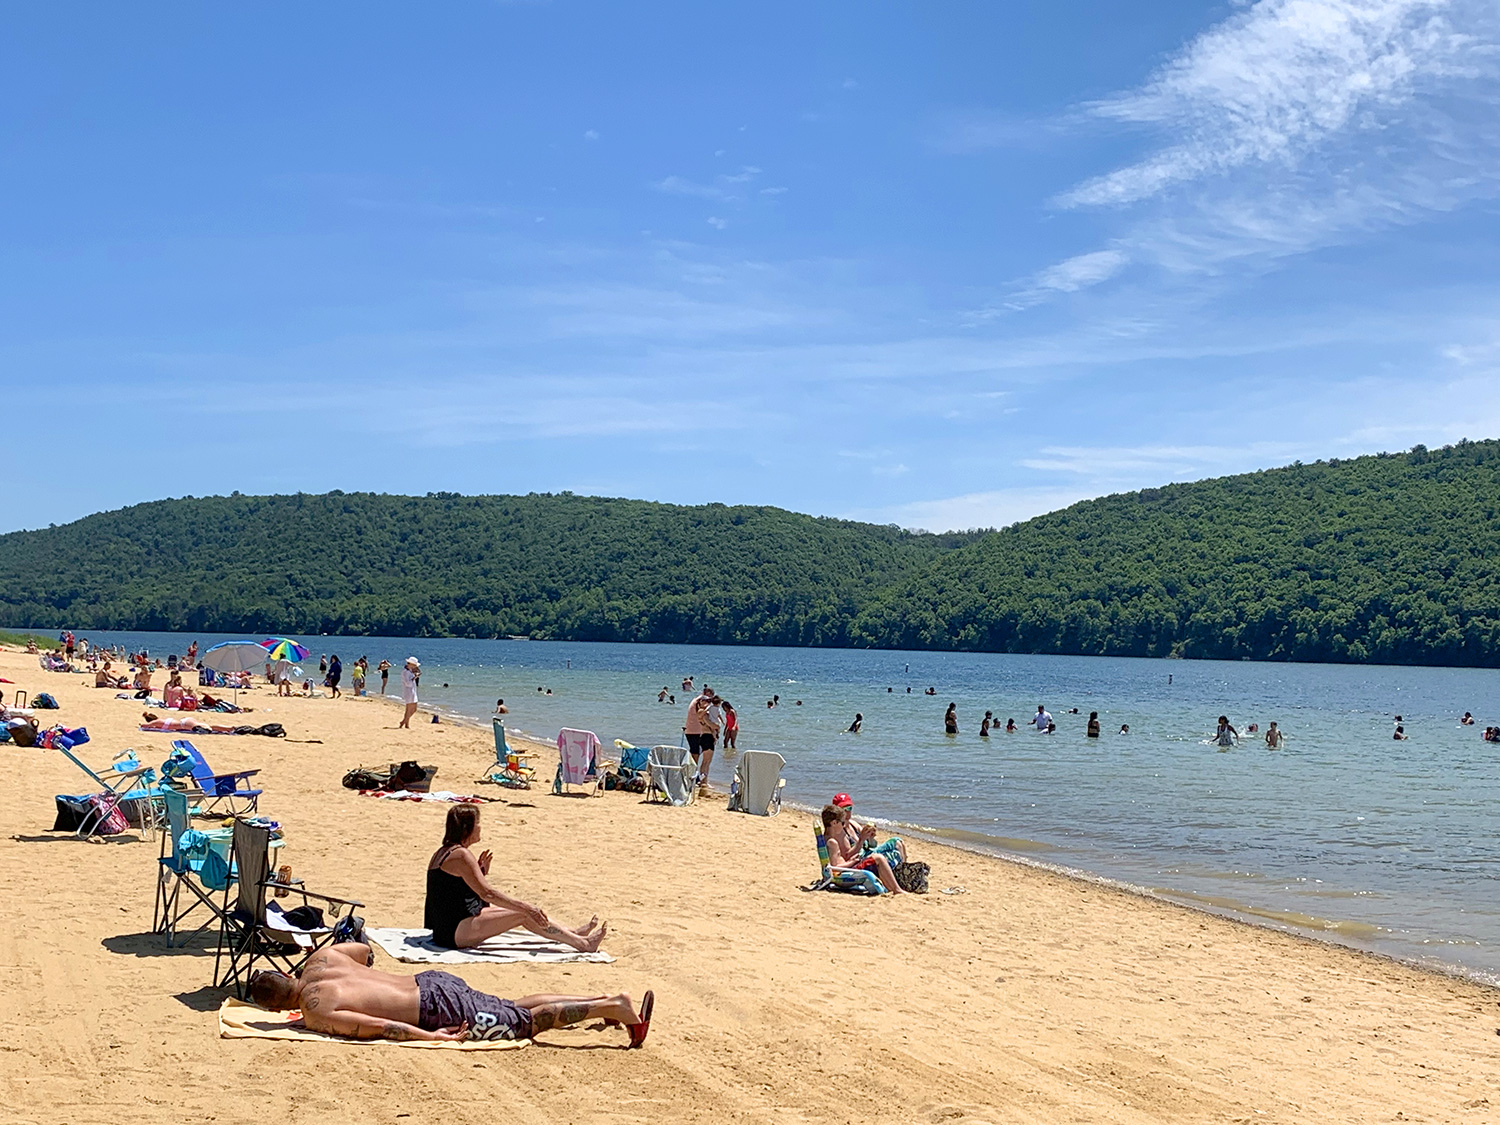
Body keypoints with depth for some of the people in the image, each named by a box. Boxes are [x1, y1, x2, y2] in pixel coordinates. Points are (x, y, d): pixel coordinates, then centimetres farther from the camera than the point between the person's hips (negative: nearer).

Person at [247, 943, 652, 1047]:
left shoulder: (315, 1015, -16)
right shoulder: (319, 959, 8)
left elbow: (375, 1026, -25)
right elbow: (365, 949, 25)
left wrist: (429, 1036, -21)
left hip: (437, 1011, -8)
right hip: (431, 981, 8)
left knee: (527, 1021, -3)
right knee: (517, 1005, 16)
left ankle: (614, 1008, -4)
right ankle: (607, 1002, 17)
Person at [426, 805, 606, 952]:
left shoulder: (442, 853, 15)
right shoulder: (461, 855, -16)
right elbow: (487, 893, -22)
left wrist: (480, 872, 11)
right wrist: (525, 907, -21)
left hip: (445, 931, 10)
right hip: (456, 934, -10)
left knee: (523, 911, 12)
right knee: (522, 914, -13)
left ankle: (573, 934, 17)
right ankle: (582, 943, -10)